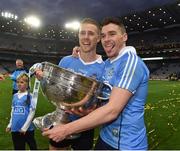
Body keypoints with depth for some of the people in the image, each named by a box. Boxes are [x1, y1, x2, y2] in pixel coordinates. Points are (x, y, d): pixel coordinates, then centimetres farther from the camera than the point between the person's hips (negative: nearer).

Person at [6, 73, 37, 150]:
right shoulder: (15, 96, 6)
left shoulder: (30, 96, -11)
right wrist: (10, 125, 11)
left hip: (27, 128, -5)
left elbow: (32, 112, -12)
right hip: (15, 128, 5)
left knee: (32, 146, 13)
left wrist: (25, 127, -12)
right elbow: (13, 111, 13)